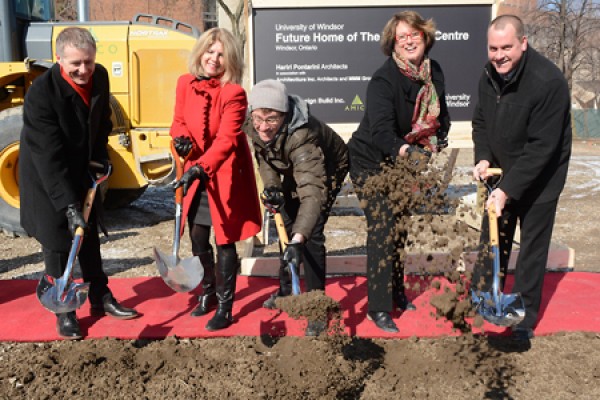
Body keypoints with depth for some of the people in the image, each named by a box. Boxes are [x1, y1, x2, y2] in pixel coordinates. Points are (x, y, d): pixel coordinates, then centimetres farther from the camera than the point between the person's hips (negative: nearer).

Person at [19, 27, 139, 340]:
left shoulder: (99, 77, -10)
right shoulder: (41, 93, -29)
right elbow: (49, 157, -32)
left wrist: (100, 157, 2)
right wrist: (68, 205, -36)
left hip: (83, 173, 6)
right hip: (46, 178, -6)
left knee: (90, 236, 17)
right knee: (57, 244, 1)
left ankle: (101, 298, 32)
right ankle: (64, 312, 18)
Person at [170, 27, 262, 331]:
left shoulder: (234, 93, -18)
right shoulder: (185, 83, 0)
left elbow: (226, 140, -26)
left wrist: (200, 168, -39)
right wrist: (180, 138, -12)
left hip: (225, 175, -5)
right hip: (195, 172, 6)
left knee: (224, 241, 1)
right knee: (198, 238, 14)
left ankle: (225, 307, 16)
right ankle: (208, 292, 37)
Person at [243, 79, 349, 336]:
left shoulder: (302, 136, -47)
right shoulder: (253, 127, -27)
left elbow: (312, 192, -55)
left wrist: (298, 240, -65)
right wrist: (271, 185, -25)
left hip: (327, 170, -7)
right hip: (292, 171, 7)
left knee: (311, 232, -20)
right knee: (286, 225, 15)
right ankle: (286, 289, 35)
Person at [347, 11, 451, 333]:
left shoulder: (434, 72, -3)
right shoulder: (384, 79, -24)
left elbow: (440, 115, 12)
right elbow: (381, 130, -39)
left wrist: (439, 142, -4)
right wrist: (407, 151, -56)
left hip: (402, 161, 7)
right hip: (370, 161, -7)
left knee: (400, 227, 15)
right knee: (383, 228, -11)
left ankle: (396, 292, 33)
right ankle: (378, 308, 0)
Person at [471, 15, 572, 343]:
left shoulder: (548, 82, -28)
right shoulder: (489, 76, -7)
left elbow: (541, 148, -28)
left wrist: (508, 190, -29)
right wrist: (483, 158, -10)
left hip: (539, 179, -6)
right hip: (503, 173, 6)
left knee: (532, 248, 2)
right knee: (492, 239, 14)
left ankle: (524, 318, 17)